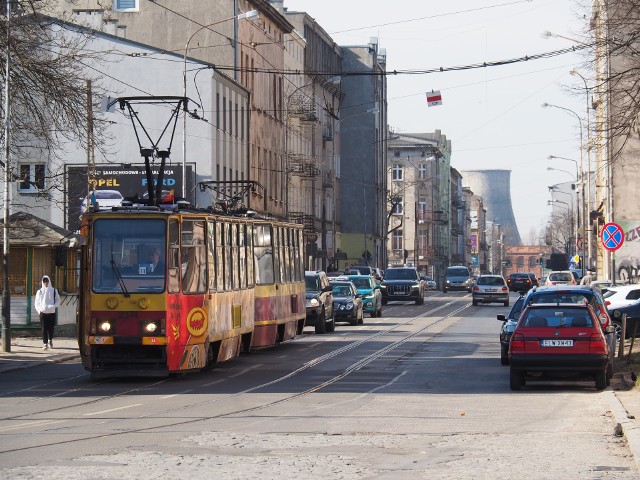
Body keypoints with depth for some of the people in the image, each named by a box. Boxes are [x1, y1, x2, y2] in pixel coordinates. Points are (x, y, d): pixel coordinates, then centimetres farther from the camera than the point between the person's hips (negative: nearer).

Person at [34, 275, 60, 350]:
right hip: (43, 312, 0)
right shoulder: (40, 292, 6)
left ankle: (50, 340, 31)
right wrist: (39, 309, -6)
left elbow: (57, 300, 5)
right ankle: (45, 343, -3)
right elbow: (37, 302, 9)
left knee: (51, 327, 6)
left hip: (51, 312, 0)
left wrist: (53, 306, -13)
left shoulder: (54, 291, 5)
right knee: (44, 328, -5)